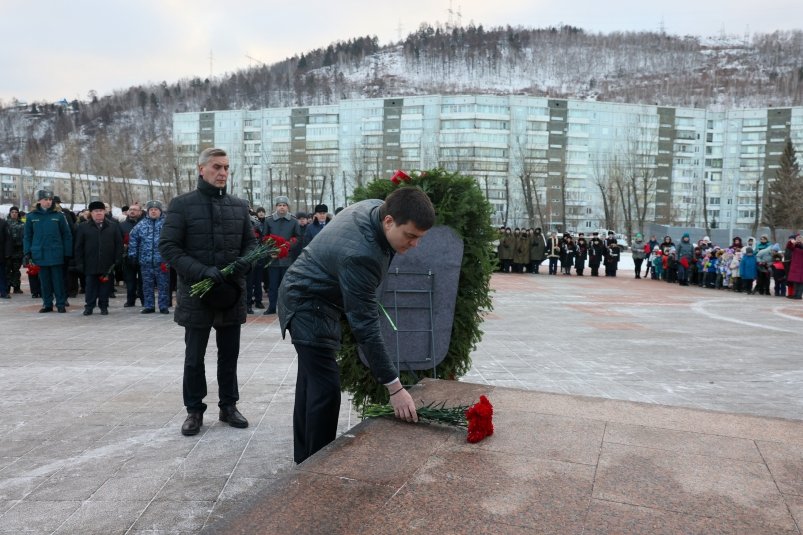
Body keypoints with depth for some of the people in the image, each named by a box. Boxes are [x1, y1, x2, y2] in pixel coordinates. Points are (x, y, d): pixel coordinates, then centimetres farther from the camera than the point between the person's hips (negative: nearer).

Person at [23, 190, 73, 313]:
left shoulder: (58, 216, 0)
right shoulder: (32, 216, 5)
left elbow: (67, 235, 1)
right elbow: (27, 236, 9)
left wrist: (67, 253, -4)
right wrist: (28, 253, 1)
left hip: (56, 254, -2)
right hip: (40, 255, 2)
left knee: (58, 281, 2)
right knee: (44, 281, 9)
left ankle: (61, 304, 9)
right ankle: (47, 304, 18)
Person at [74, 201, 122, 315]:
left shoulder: (113, 228, 8)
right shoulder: (83, 227, 6)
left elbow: (119, 245, 7)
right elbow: (78, 247, 5)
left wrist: (117, 261, -1)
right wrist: (79, 263, -1)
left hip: (107, 265, 0)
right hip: (90, 265, 0)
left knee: (105, 287, 5)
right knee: (91, 287, 4)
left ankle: (104, 306, 15)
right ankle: (89, 306, 14)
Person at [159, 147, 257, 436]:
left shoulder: (239, 205, 9)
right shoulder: (182, 204, -3)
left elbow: (250, 242, 14)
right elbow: (168, 246, -7)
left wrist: (244, 263, -9)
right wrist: (201, 272, -20)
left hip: (232, 293, 3)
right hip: (197, 293, -3)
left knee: (229, 354, 12)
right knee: (194, 357, 7)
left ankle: (229, 406, 27)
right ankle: (194, 410, 22)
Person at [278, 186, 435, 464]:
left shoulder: (378, 207, -10)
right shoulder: (359, 254, -37)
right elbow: (366, 326, -34)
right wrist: (395, 387, -31)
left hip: (314, 297, 10)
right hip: (308, 304, -9)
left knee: (311, 381, 16)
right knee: (326, 388, -11)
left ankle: (305, 459, 29)